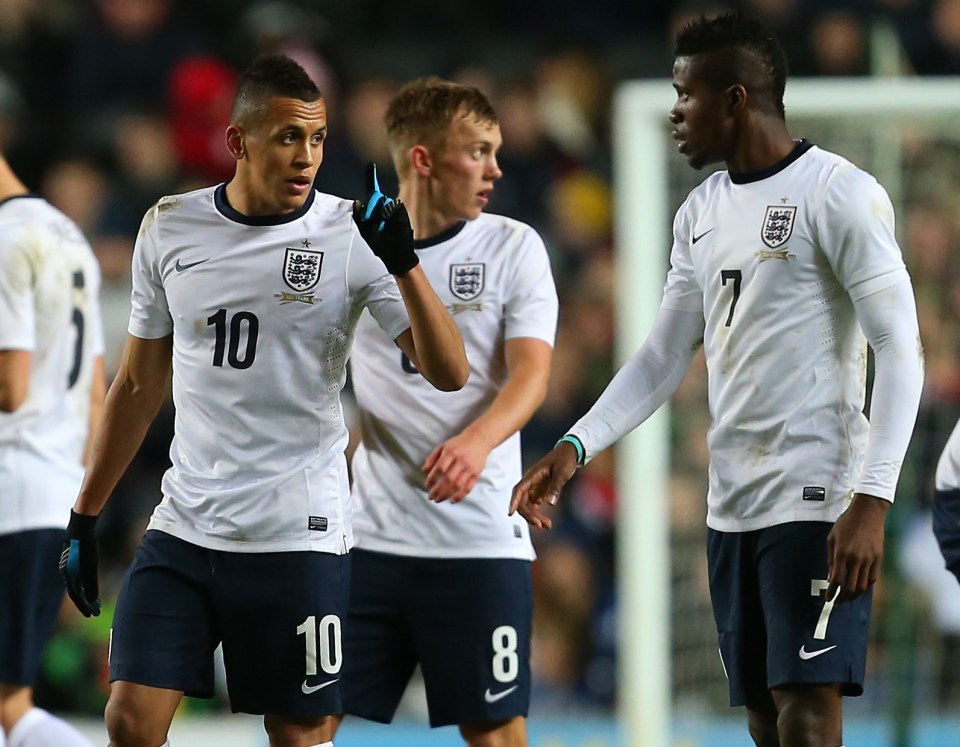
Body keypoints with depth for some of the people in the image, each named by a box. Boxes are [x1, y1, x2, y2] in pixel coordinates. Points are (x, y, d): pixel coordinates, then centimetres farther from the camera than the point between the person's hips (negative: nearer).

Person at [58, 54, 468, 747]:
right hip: (184, 530, 3)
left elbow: (449, 373, -11)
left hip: (299, 535, -3)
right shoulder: (169, 228, 5)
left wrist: (403, 262, -25)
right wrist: (84, 517, 15)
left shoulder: (349, 236, -5)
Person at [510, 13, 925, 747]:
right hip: (731, 508, 8)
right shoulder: (702, 212, 15)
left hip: (816, 501, -8)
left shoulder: (839, 193, -9)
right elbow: (663, 357, 19)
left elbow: (901, 351, -13)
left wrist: (872, 500, -21)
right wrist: (575, 449, 5)